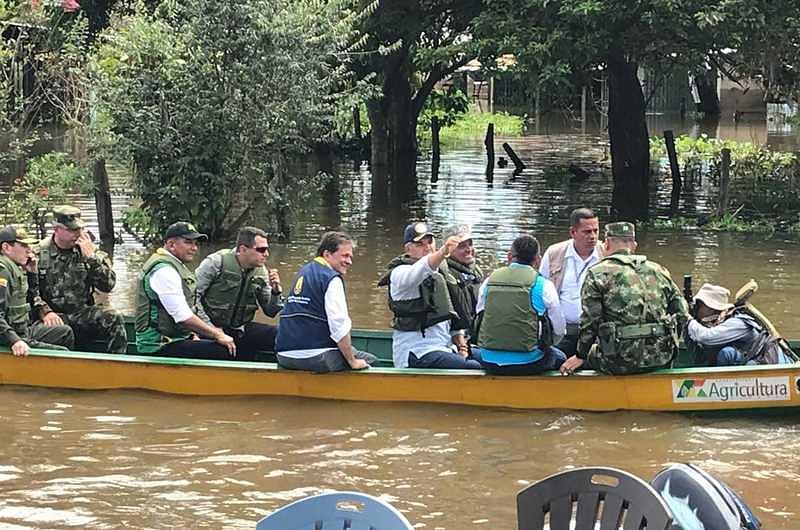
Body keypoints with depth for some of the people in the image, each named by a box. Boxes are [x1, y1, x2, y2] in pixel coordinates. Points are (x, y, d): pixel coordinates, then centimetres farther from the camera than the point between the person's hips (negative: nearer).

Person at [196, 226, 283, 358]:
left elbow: (270, 312, 13)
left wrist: (276, 291, -7)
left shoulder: (261, 272, 6)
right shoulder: (217, 262, -11)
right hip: (215, 329, -5)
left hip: (242, 330, 5)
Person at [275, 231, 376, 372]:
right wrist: (352, 362, -6)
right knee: (370, 361, 4)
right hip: (316, 358, -9)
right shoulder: (332, 279, -8)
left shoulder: (303, 272, 19)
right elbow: (339, 325, -16)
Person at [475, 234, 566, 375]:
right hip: (527, 363, -4)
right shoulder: (543, 285, -3)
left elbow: (479, 318, 16)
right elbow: (559, 331, 3)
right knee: (559, 357, 27)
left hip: (489, 362, 4)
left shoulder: (489, 281, 7)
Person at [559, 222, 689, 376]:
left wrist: (580, 357, 8)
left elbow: (590, 321, -3)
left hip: (621, 362, -4)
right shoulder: (659, 270, 15)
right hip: (661, 358, 4)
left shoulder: (598, 273, 0)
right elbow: (682, 313, 14)